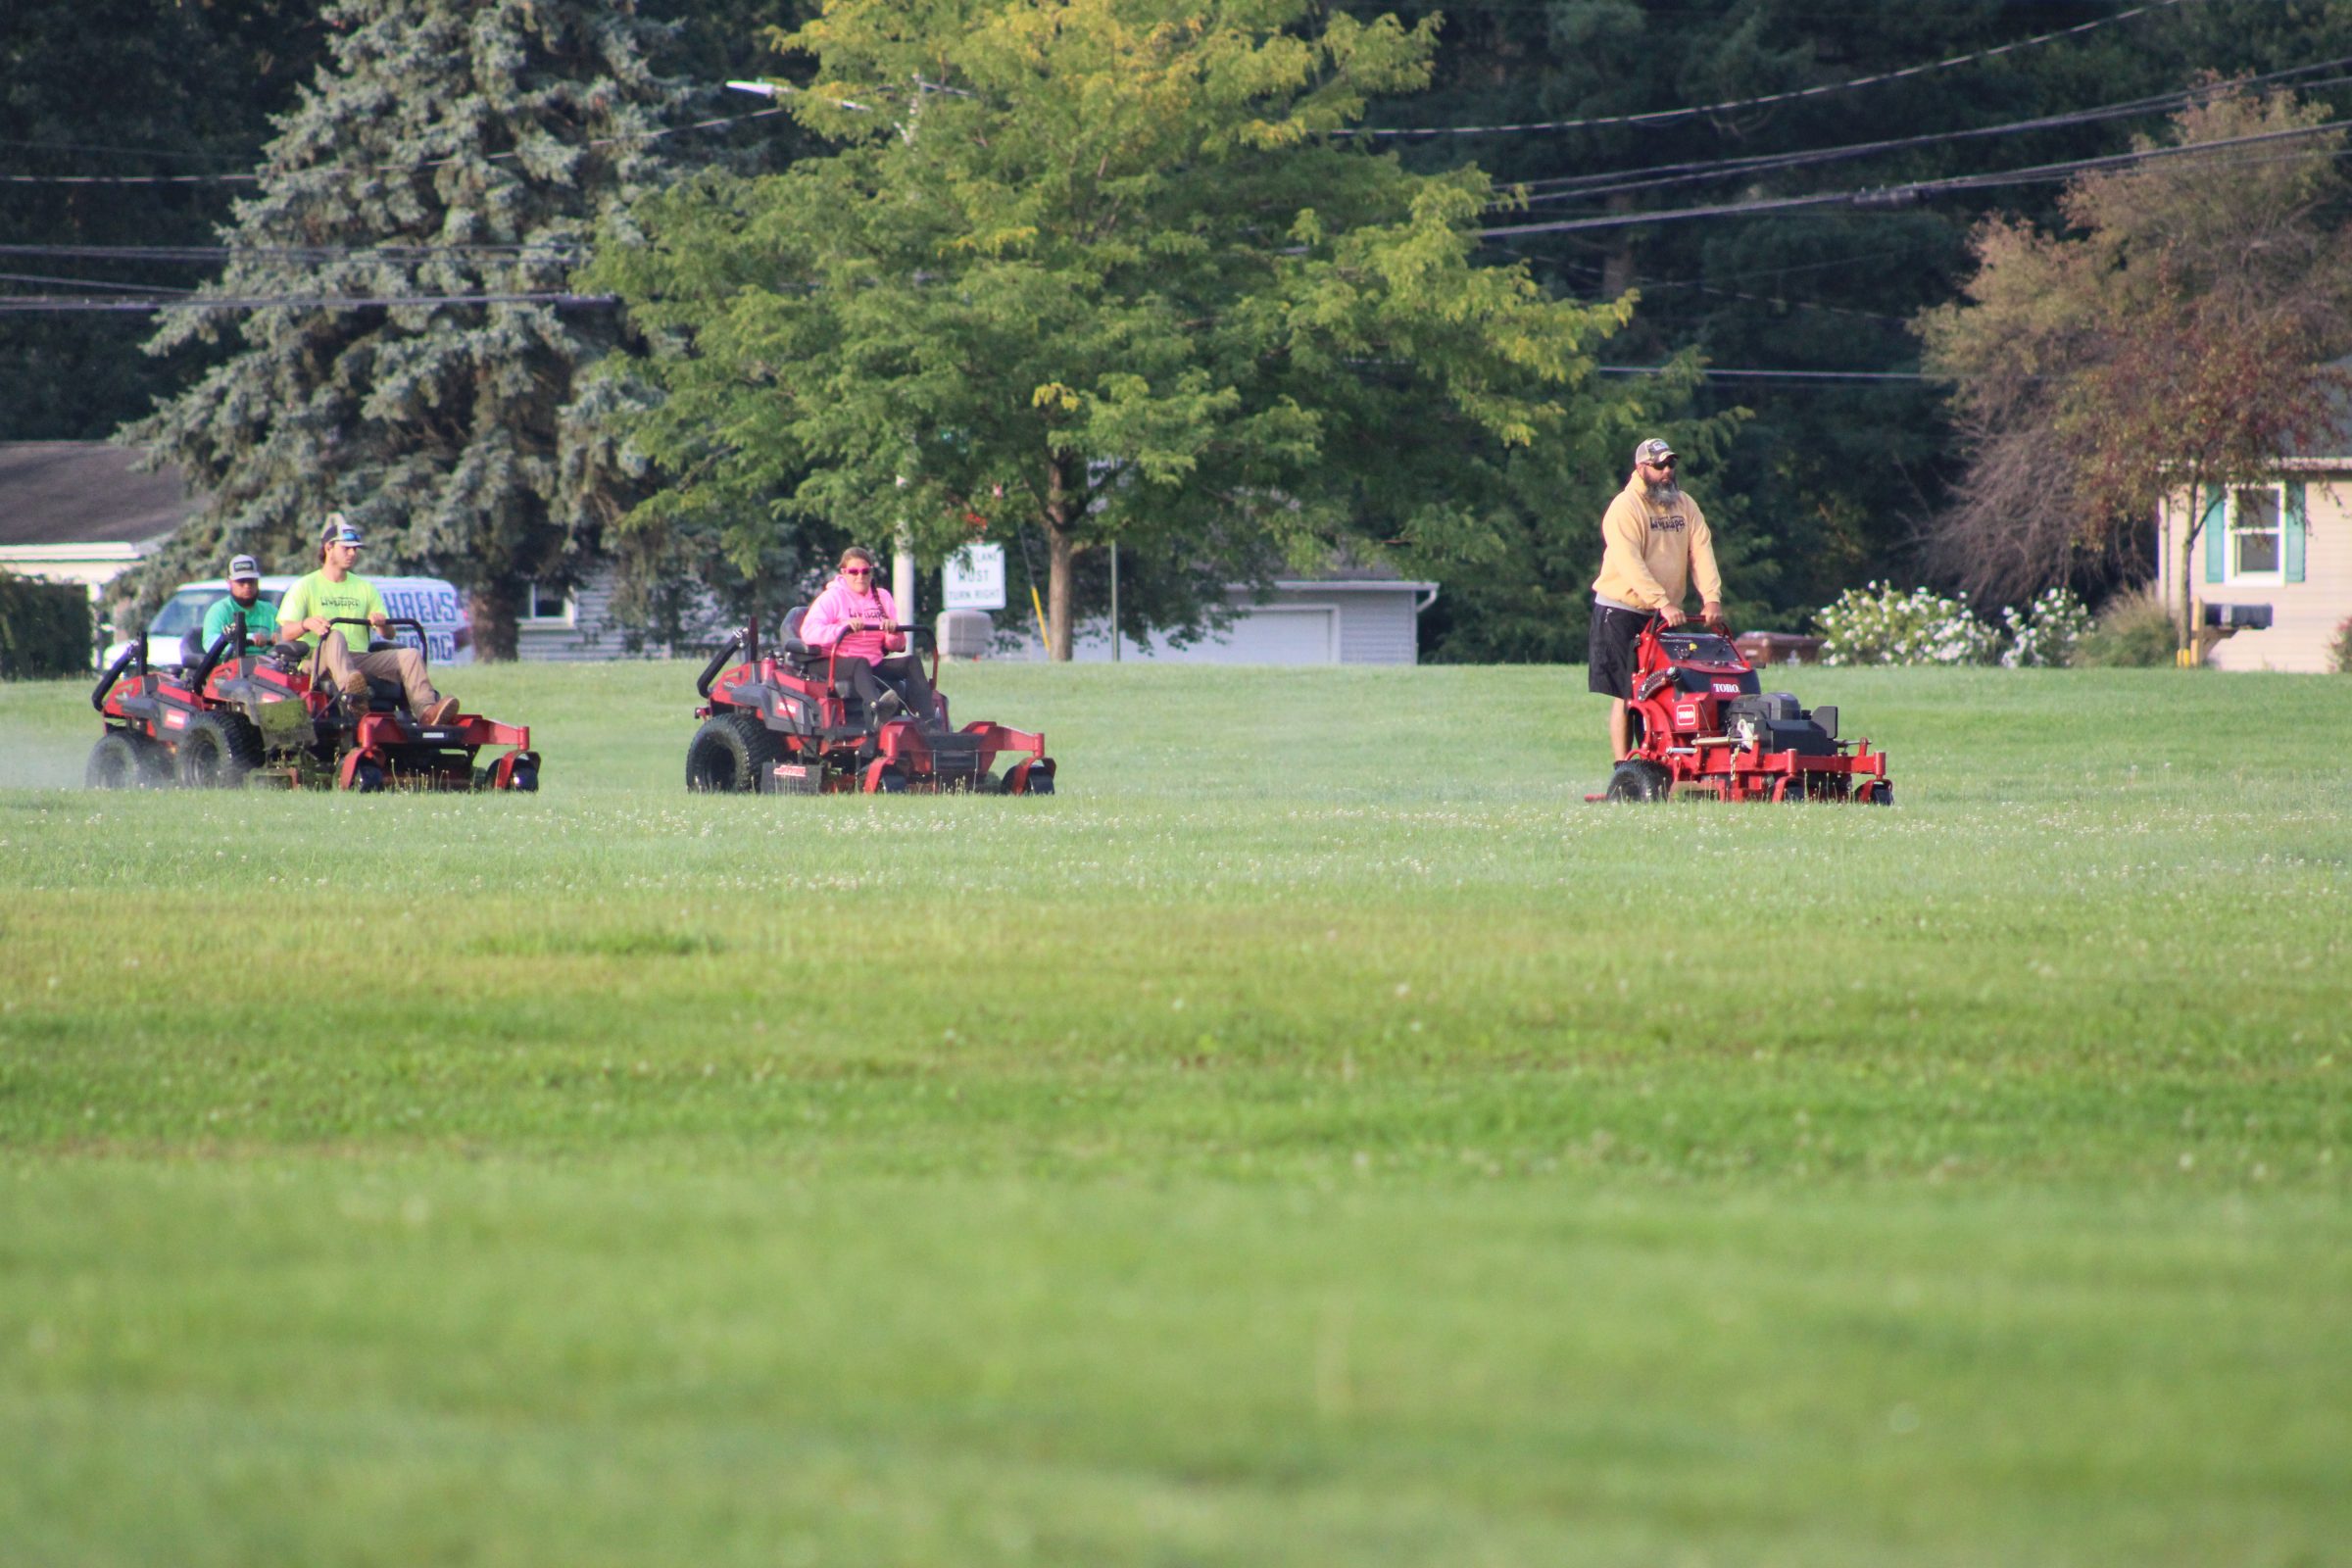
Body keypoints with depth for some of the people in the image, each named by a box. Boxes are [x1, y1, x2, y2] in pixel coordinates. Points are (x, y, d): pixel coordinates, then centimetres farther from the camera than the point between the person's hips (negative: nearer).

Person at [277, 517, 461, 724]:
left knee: (410, 655, -16)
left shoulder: (365, 588, 22)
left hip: (360, 659, 4)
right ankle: (350, 688, -68)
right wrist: (306, 624, -26)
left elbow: (389, 635, 14)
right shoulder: (305, 586, 9)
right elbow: (286, 633, -3)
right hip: (318, 659, -4)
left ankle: (426, 711, -41)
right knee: (334, 635, -37)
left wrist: (382, 623, -11)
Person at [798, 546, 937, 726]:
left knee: (911, 662, -17)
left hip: (875, 664, 5)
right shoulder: (832, 598, 1)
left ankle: (926, 719, -38)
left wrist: (893, 633, -15)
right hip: (840, 665, -5)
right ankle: (877, 708, -69)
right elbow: (808, 632, -17)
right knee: (860, 663, -37)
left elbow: (897, 645, 11)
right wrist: (844, 628, -30)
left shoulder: (882, 597, 15)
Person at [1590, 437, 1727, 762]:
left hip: (1664, 615, 6)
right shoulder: (1625, 508, -12)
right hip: (1622, 610, -5)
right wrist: (1662, 603, -32)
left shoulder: (1684, 505, 7)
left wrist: (1712, 598, -16)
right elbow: (1630, 564, -23)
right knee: (1625, 695, -6)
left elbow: (1702, 551, -1)